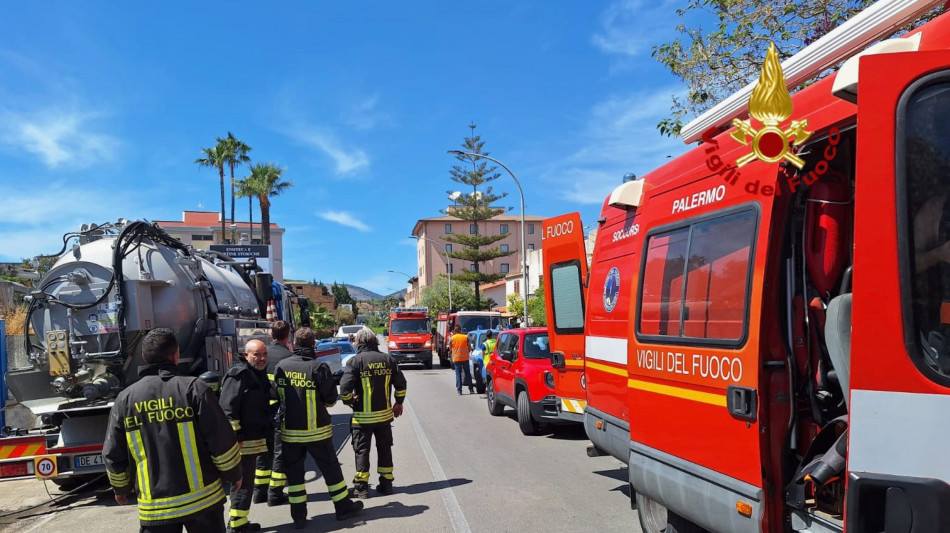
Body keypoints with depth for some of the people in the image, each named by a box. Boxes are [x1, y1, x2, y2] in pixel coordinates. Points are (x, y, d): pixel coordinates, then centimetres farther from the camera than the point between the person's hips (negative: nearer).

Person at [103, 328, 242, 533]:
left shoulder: (125, 399, -1)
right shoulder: (193, 388, -10)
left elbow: (113, 456, 6)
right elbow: (222, 442, -11)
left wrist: (121, 487, 24)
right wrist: (234, 474, 5)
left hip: (154, 506, 2)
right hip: (202, 497, -2)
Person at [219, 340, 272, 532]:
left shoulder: (260, 374, 14)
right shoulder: (239, 374, -16)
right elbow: (227, 409, -21)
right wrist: (234, 438, -23)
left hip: (254, 439, 10)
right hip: (242, 440, -10)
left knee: (246, 482, 17)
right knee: (243, 483, -4)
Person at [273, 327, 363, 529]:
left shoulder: (281, 367, -6)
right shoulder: (319, 367, -16)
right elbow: (331, 399, -9)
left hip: (289, 431, 3)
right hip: (316, 430, -2)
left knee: (294, 473, 14)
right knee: (331, 469, 12)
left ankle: (298, 516, 18)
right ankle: (343, 507, 22)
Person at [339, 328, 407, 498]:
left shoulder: (355, 361, -11)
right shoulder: (388, 359, 2)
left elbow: (345, 387, -19)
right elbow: (401, 383, 3)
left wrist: (349, 401, 1)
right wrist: (399, 402, 16)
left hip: (362, 416, -4)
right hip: (385, 414, 4)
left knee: (362, 450, 7)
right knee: (384, 448, 15)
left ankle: (361, 486, 10)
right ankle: (386, 483, 21)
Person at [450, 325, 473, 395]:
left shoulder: (452, 338, -3)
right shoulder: (466, 337, -2)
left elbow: (450, 347, 8)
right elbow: (469, 347, 1)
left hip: (456, 358, 0)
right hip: (465, 358, 1)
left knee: (458, 374, 4)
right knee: (467, 373, 10)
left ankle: (459, 391, 0)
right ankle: (471, 389, 12)